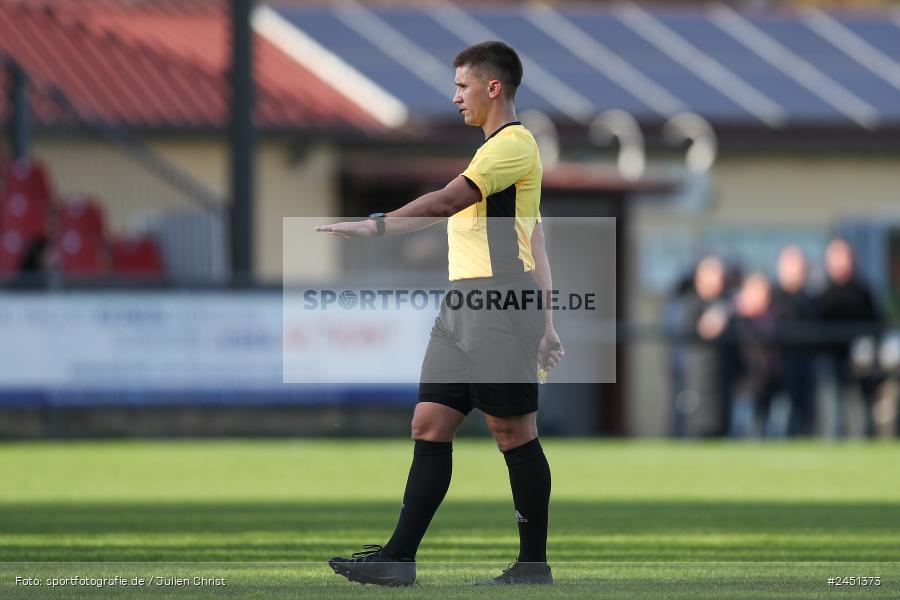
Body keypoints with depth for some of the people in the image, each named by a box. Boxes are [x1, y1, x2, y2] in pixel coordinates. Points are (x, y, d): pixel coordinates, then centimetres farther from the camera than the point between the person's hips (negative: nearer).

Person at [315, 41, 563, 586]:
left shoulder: (514, 143, -9)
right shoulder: (495, 151, 23)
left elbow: (447, 201, -21)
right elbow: (534, 241, 25)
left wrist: (376, 226, -21)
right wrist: (544, 323, 24)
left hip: (500, 308, -10)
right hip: (462, 308, 10)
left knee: (514, 432, -4)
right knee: (430, 424, 3)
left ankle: (534, 563, 3)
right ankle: (399, 559, 0)